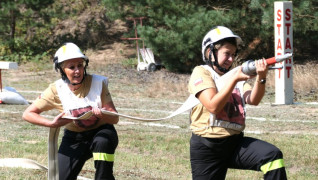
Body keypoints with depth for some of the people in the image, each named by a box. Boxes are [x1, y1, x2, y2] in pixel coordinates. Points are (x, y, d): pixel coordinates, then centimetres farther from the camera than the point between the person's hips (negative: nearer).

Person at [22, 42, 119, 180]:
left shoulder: (98, 83, -14)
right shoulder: (56, 90, -13)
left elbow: (115, 118, -14)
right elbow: (28, 114, -9)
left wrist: (102, 115, -38)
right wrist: (52, 123, -24)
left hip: (101, 132, -2)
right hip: (74, 139, 2)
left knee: (102, 141, -37)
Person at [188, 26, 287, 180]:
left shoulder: (237, 75, 15)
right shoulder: (201, 72, -2)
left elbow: (253, 100, -4)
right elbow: (213, 106, -17)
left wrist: (261, 78, -22)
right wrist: (234, 79, -20)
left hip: (235, 142, 4)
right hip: (207, 148, -4)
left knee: (273, 156, -19)